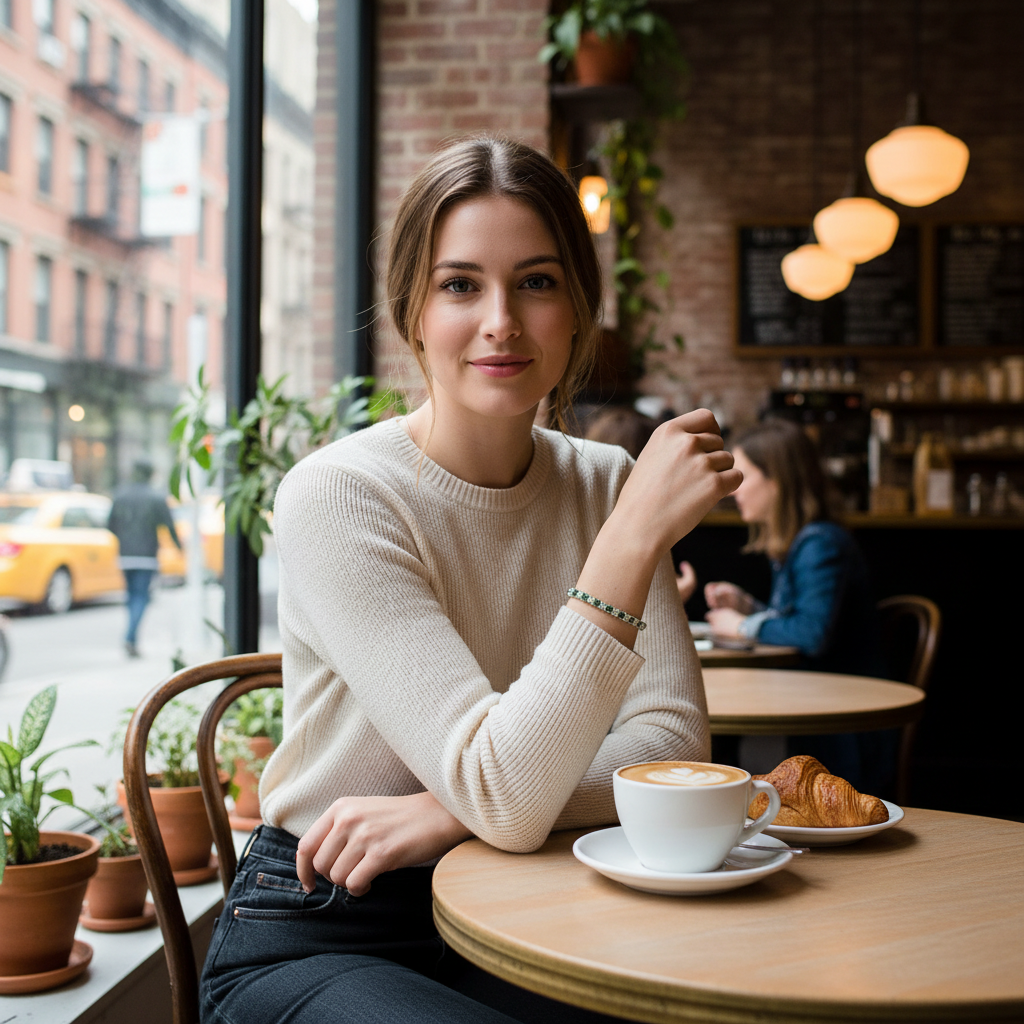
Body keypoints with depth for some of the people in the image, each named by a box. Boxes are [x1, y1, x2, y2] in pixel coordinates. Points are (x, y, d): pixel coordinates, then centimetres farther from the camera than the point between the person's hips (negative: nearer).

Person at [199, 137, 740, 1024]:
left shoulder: (603, 485, -2)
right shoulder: (337, 494, -18)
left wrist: (447, 812, -21)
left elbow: (674, 740, -8)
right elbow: (506, 799, -25)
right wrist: (638, 532, -30)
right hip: (315, 941, -4)